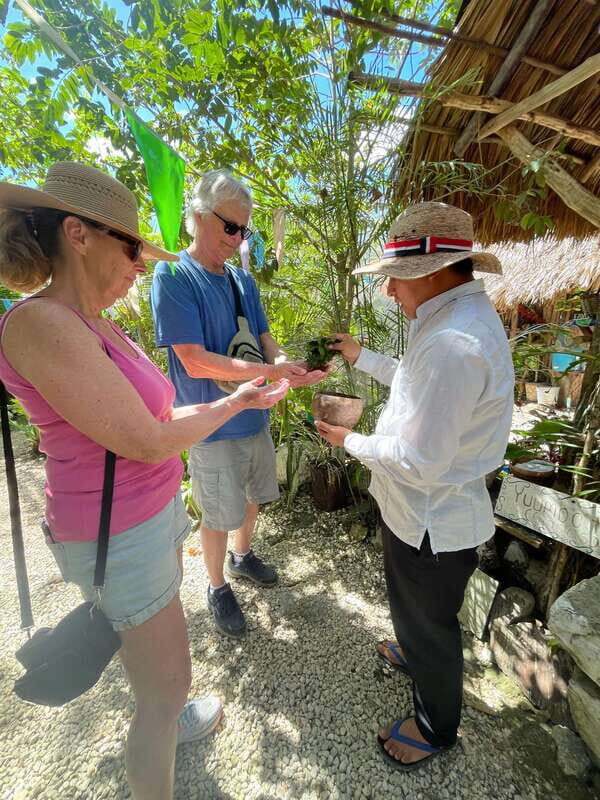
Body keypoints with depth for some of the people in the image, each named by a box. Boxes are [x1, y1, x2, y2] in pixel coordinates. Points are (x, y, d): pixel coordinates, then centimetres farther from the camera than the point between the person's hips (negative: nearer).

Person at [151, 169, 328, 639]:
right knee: (218, 516, 11)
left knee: (254, 497, 23)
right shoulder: (173, 277, -14)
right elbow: (195, 362, -22)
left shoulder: (243, 280, 6)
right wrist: (272, 371, -26)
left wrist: (284, 359, -16)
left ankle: (242, 556, 50)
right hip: (213, 425, -6)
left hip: (255, 416, 7)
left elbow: (263, 337, 7)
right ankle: (218, 588, 39)